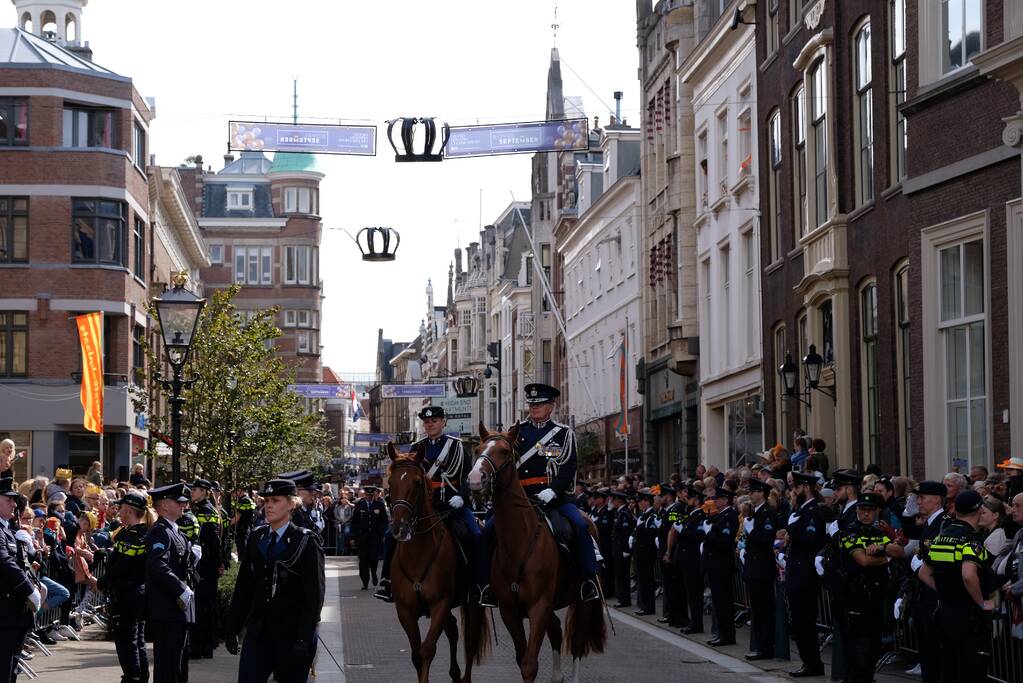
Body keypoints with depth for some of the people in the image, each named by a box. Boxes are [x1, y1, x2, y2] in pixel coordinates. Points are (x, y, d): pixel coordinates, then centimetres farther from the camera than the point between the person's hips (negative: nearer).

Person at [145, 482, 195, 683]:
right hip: (167, 611, -10)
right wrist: (182, 590, -23)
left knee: (179, 665, 15)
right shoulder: (160, 532, -13)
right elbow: (158, 566, -26)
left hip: (178, 608, 10)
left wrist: (191, 553, 6)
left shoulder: (173, 531, 19)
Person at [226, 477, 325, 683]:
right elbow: (243, 587, 11)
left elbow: (314, 593, -10)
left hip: (291, 633, -4)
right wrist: (233, 628, 8)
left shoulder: (306, 541, -6)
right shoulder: (257, 538, 8)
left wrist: (304, 639, -15)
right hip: (258, 632, 4)